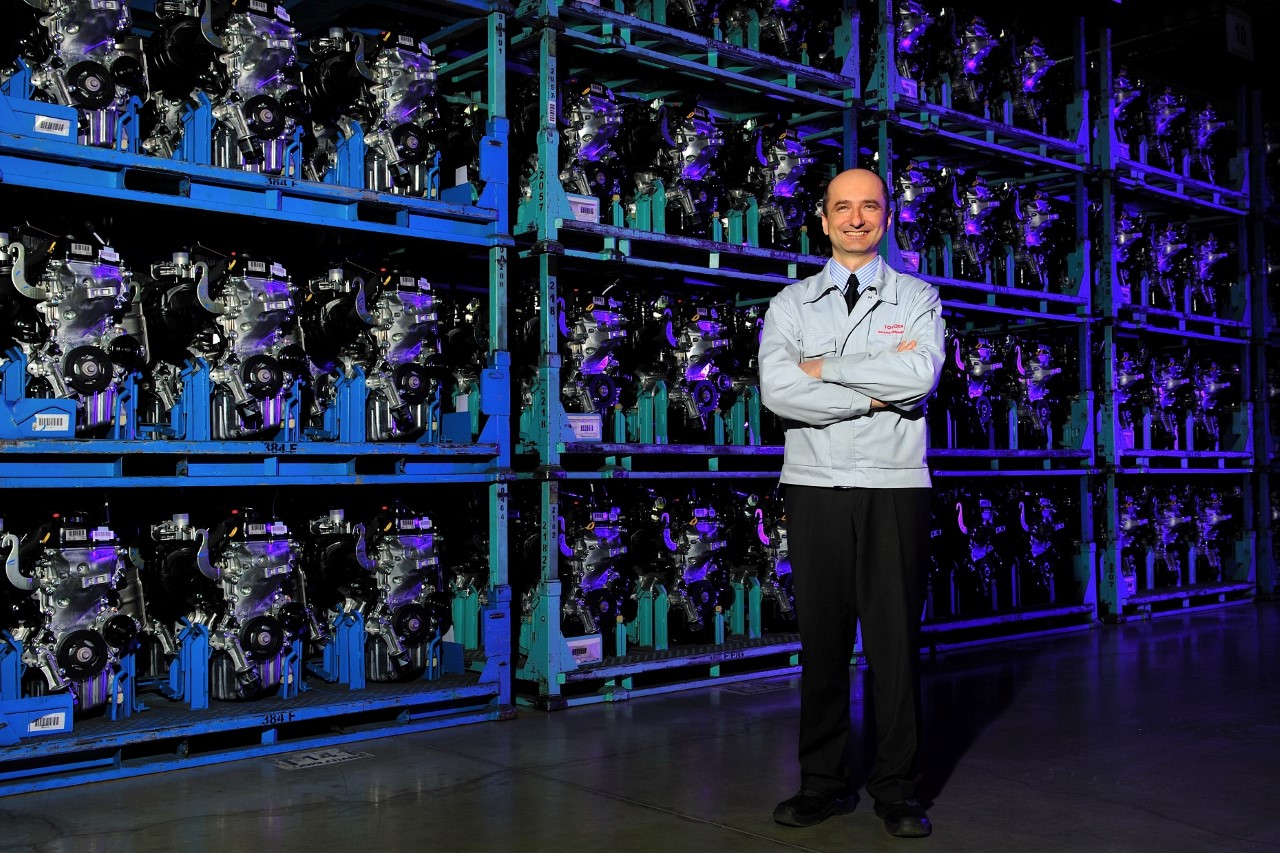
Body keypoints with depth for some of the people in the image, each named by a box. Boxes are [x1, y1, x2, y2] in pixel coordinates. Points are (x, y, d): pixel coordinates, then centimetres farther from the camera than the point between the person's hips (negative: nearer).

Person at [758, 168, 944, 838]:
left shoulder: (917, 298, 8)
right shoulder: (790, 303, 9)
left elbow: (920, 374, -12)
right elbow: (777, 391, -9)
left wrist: (824, 367, -8)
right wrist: (877, 393, -10)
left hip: (896, 487, -1)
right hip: (815, 486, 1)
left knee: (896, 639, 2)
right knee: (822, 638, 6)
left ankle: (896, 788, 15)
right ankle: (823, 783, 17)